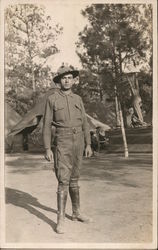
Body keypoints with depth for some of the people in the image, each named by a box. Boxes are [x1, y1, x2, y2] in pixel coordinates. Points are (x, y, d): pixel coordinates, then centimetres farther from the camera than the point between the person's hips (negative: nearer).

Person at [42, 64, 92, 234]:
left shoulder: (78, 99, 11)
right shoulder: (52, 99, -2)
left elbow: (84, 123, 12)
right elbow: (46, 125, -4)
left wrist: (88, 145, 6)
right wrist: (47, 149, -11)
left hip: (78, 142, 5)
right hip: (62, 143, -4)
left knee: (74, 179, 14)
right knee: (63, 181, -11)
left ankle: (76, 213, 26)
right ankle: (60, 220, -5)